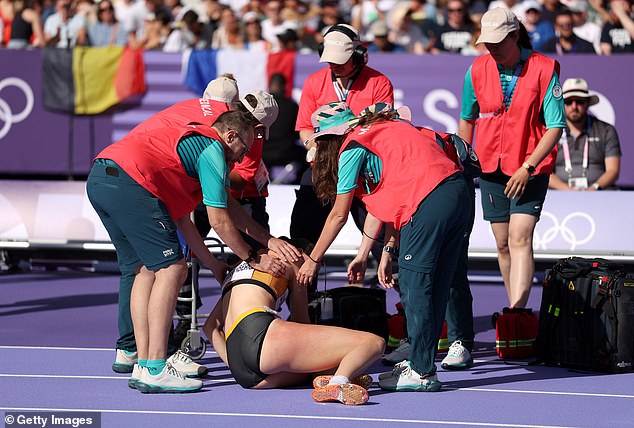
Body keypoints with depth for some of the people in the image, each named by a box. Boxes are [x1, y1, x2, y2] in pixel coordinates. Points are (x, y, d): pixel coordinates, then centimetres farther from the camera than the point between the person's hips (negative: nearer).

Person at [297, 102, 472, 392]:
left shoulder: (352, 147, 1)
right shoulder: (379, 132, 26)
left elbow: (339, 215, 7)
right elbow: (383, 203, 25)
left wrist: (312, 260, 17)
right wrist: (387, 252, 26)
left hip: (429, 202, -9)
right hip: (458, 192, 9)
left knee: (415, 289, -2)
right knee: (433, 288, 13)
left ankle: (422, 373, -1)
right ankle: (420, 363, 20)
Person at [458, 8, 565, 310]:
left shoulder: (544, 70, -12)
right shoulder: (477, 70, 0)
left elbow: (555, 127, -12)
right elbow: (467, 119, 15)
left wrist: (527, 167, -18)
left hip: (530, 168, -4)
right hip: (491, 167, 4)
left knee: (520, 238, -18)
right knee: (502, 244, 7)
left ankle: (517, 311, -25)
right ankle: (517, 312, 18)